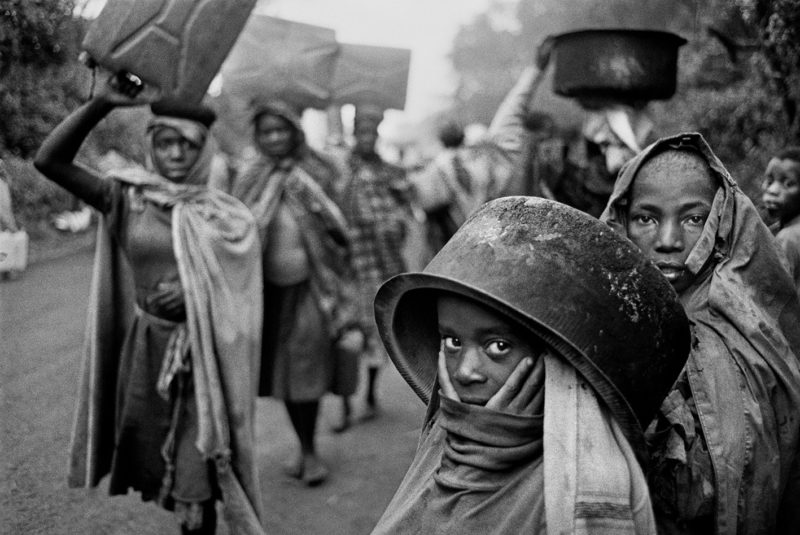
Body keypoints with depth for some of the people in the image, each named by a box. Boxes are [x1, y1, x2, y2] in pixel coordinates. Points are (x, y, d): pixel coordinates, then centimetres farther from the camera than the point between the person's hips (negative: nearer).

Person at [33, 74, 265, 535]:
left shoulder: (226, 215, -3)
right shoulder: (128, 199, -1)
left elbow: (243, 289, -1)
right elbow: (50, 160, -9)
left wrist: (196, 292, -17)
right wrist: (102, 103, -16)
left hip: (201, 353, -2)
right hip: (147, 347, 2)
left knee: (196, 479, -1)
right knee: (157, 470, 13)